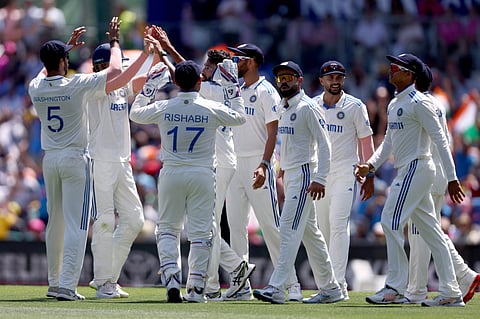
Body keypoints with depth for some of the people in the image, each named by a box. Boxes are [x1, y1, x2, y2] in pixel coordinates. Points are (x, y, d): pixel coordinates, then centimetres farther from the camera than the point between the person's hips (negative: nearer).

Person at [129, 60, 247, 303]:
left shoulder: (162, 108, -4)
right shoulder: (212, 109, -7)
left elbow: (135, 114, 15)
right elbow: (239, 117, 10)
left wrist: (147, 89, 24)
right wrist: (233, 89, 17)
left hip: (171, 174, 1)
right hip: (202, 175, -1)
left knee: (167, 228, 12)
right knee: (200, 232, 4)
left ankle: (170, 277, -7)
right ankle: (196, 288, 2)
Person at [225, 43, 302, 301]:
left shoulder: (266, 91, -8)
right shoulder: (236, 91, 15)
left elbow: (272, 132, -15)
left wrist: (264, 165, -26)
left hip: (258, 163, -8)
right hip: (235, 163, 8)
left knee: (270, 226, -8)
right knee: (236, 226, 4)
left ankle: (291, 284, -5)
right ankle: (241, 287, 7)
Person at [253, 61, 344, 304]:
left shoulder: (308, 107, -11)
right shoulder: (284, 109, 15)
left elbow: (324, 143, -16)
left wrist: (320, 179, -23)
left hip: (304, 174, -10)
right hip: (289, 175, 10)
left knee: (289, 228, -15)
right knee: (310, 233, 12)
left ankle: (277, 288, -21)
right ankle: (330, 288, 17)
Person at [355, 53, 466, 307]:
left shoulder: (419, 103, -12)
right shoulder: (394, 104, 17)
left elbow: (440, 140, -14)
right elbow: (388, 141, 22)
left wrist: (452, 178, -18)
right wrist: (371, 165, 6)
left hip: (417, 167, -10)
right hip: (406, 171, 10)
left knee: (391, 221, -13)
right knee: (431, 231, 8)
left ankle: (395, 288, -12)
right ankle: (450, 292, 8)